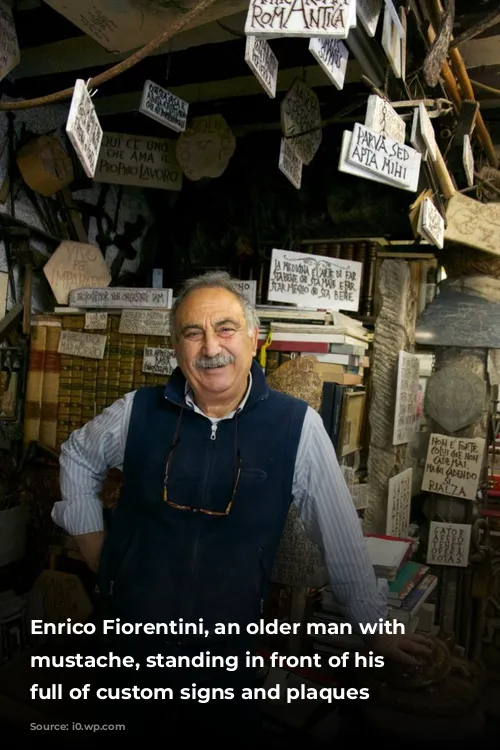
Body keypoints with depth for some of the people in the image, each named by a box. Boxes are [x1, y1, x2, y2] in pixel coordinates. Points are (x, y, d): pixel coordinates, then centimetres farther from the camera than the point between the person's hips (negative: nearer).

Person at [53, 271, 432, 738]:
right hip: (127, 637, 2)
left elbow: (341, 537, -6)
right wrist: (91, 539, 7)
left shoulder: (298, 426, -14)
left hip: (231, 648, -1)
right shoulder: (137, 413, -8)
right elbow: (77, 456, 12)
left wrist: (373, 626, 3)